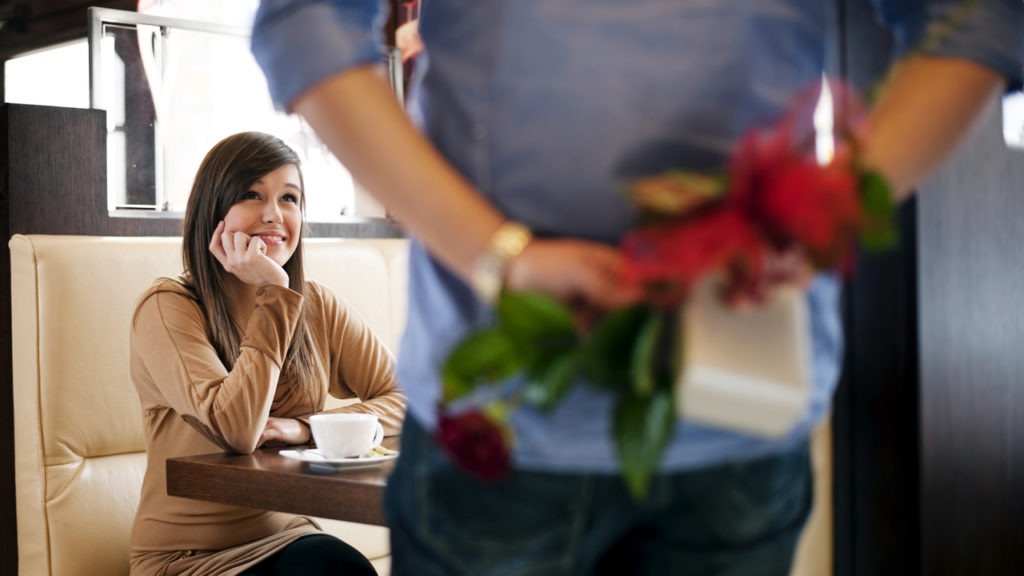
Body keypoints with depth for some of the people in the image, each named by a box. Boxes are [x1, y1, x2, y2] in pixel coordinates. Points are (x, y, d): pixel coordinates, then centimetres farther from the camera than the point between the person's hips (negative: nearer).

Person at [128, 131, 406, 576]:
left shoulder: (318, 307, 4)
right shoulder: (166, 308, -11)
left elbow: (407, 397, 0)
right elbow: (238, 430, -24)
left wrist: (306, 428, -15)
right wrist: (273, 291, -21)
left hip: (286, 538, 5)